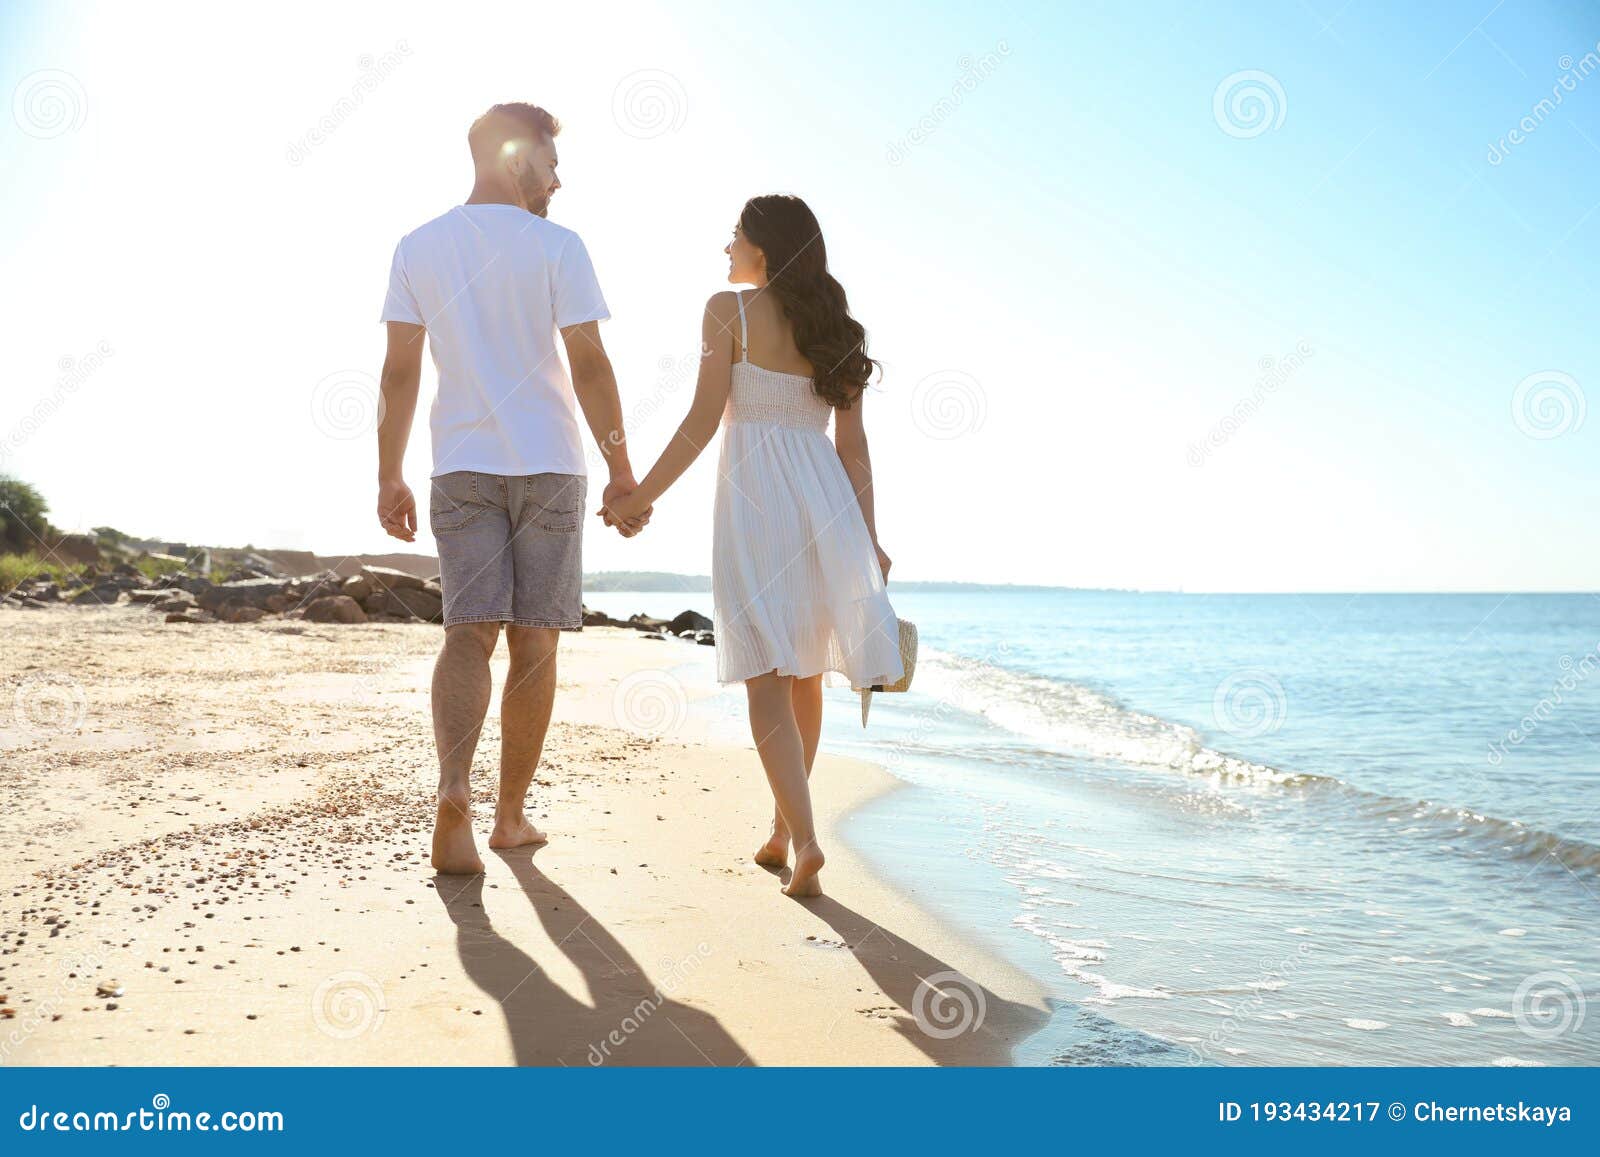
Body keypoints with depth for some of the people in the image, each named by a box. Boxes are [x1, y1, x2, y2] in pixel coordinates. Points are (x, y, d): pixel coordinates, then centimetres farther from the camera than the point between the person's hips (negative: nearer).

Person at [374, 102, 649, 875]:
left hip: (461, 466, 3)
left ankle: (453, 793, -23)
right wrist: (623, 474, -4)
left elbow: (399, 372, 4)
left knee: (470, 632, -1)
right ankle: (511, 814, 14)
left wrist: (389, 478, 8)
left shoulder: (417, 248, 7)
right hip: (548, 464, -2)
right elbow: (589, 366, -8)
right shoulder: (556, 246, -3)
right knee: (534, 643, 6)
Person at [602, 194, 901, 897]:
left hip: (754, 497, -5)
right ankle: (782, 828, 26)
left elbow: (704, 421, -7)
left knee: (767, 674, -5)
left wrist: (641, 496, 0)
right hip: (824, 498, 5)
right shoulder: (834, 326, 12)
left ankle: (805, 840, -17)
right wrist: (866, 536, 11)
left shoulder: (728, 311, -2)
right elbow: (852, 442, 9)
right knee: (803, 670, 15)